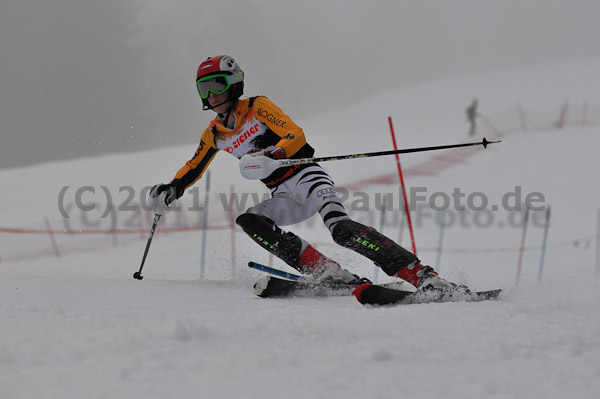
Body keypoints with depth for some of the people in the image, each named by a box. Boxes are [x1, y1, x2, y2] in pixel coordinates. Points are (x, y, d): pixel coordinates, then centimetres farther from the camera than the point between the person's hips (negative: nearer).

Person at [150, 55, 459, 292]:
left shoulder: (257, 107, -3)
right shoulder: (214, 134, 15)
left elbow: (296, 136, -15)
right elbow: (194, 167, 30)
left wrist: (270, 155, -33)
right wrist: (173, 188, 13)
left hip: (306, 177, -7)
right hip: (285, 199, 7)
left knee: (340, 228, -30)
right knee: (248, 221, -21)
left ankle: (423, 276, -36)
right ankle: (324, 270, -29)